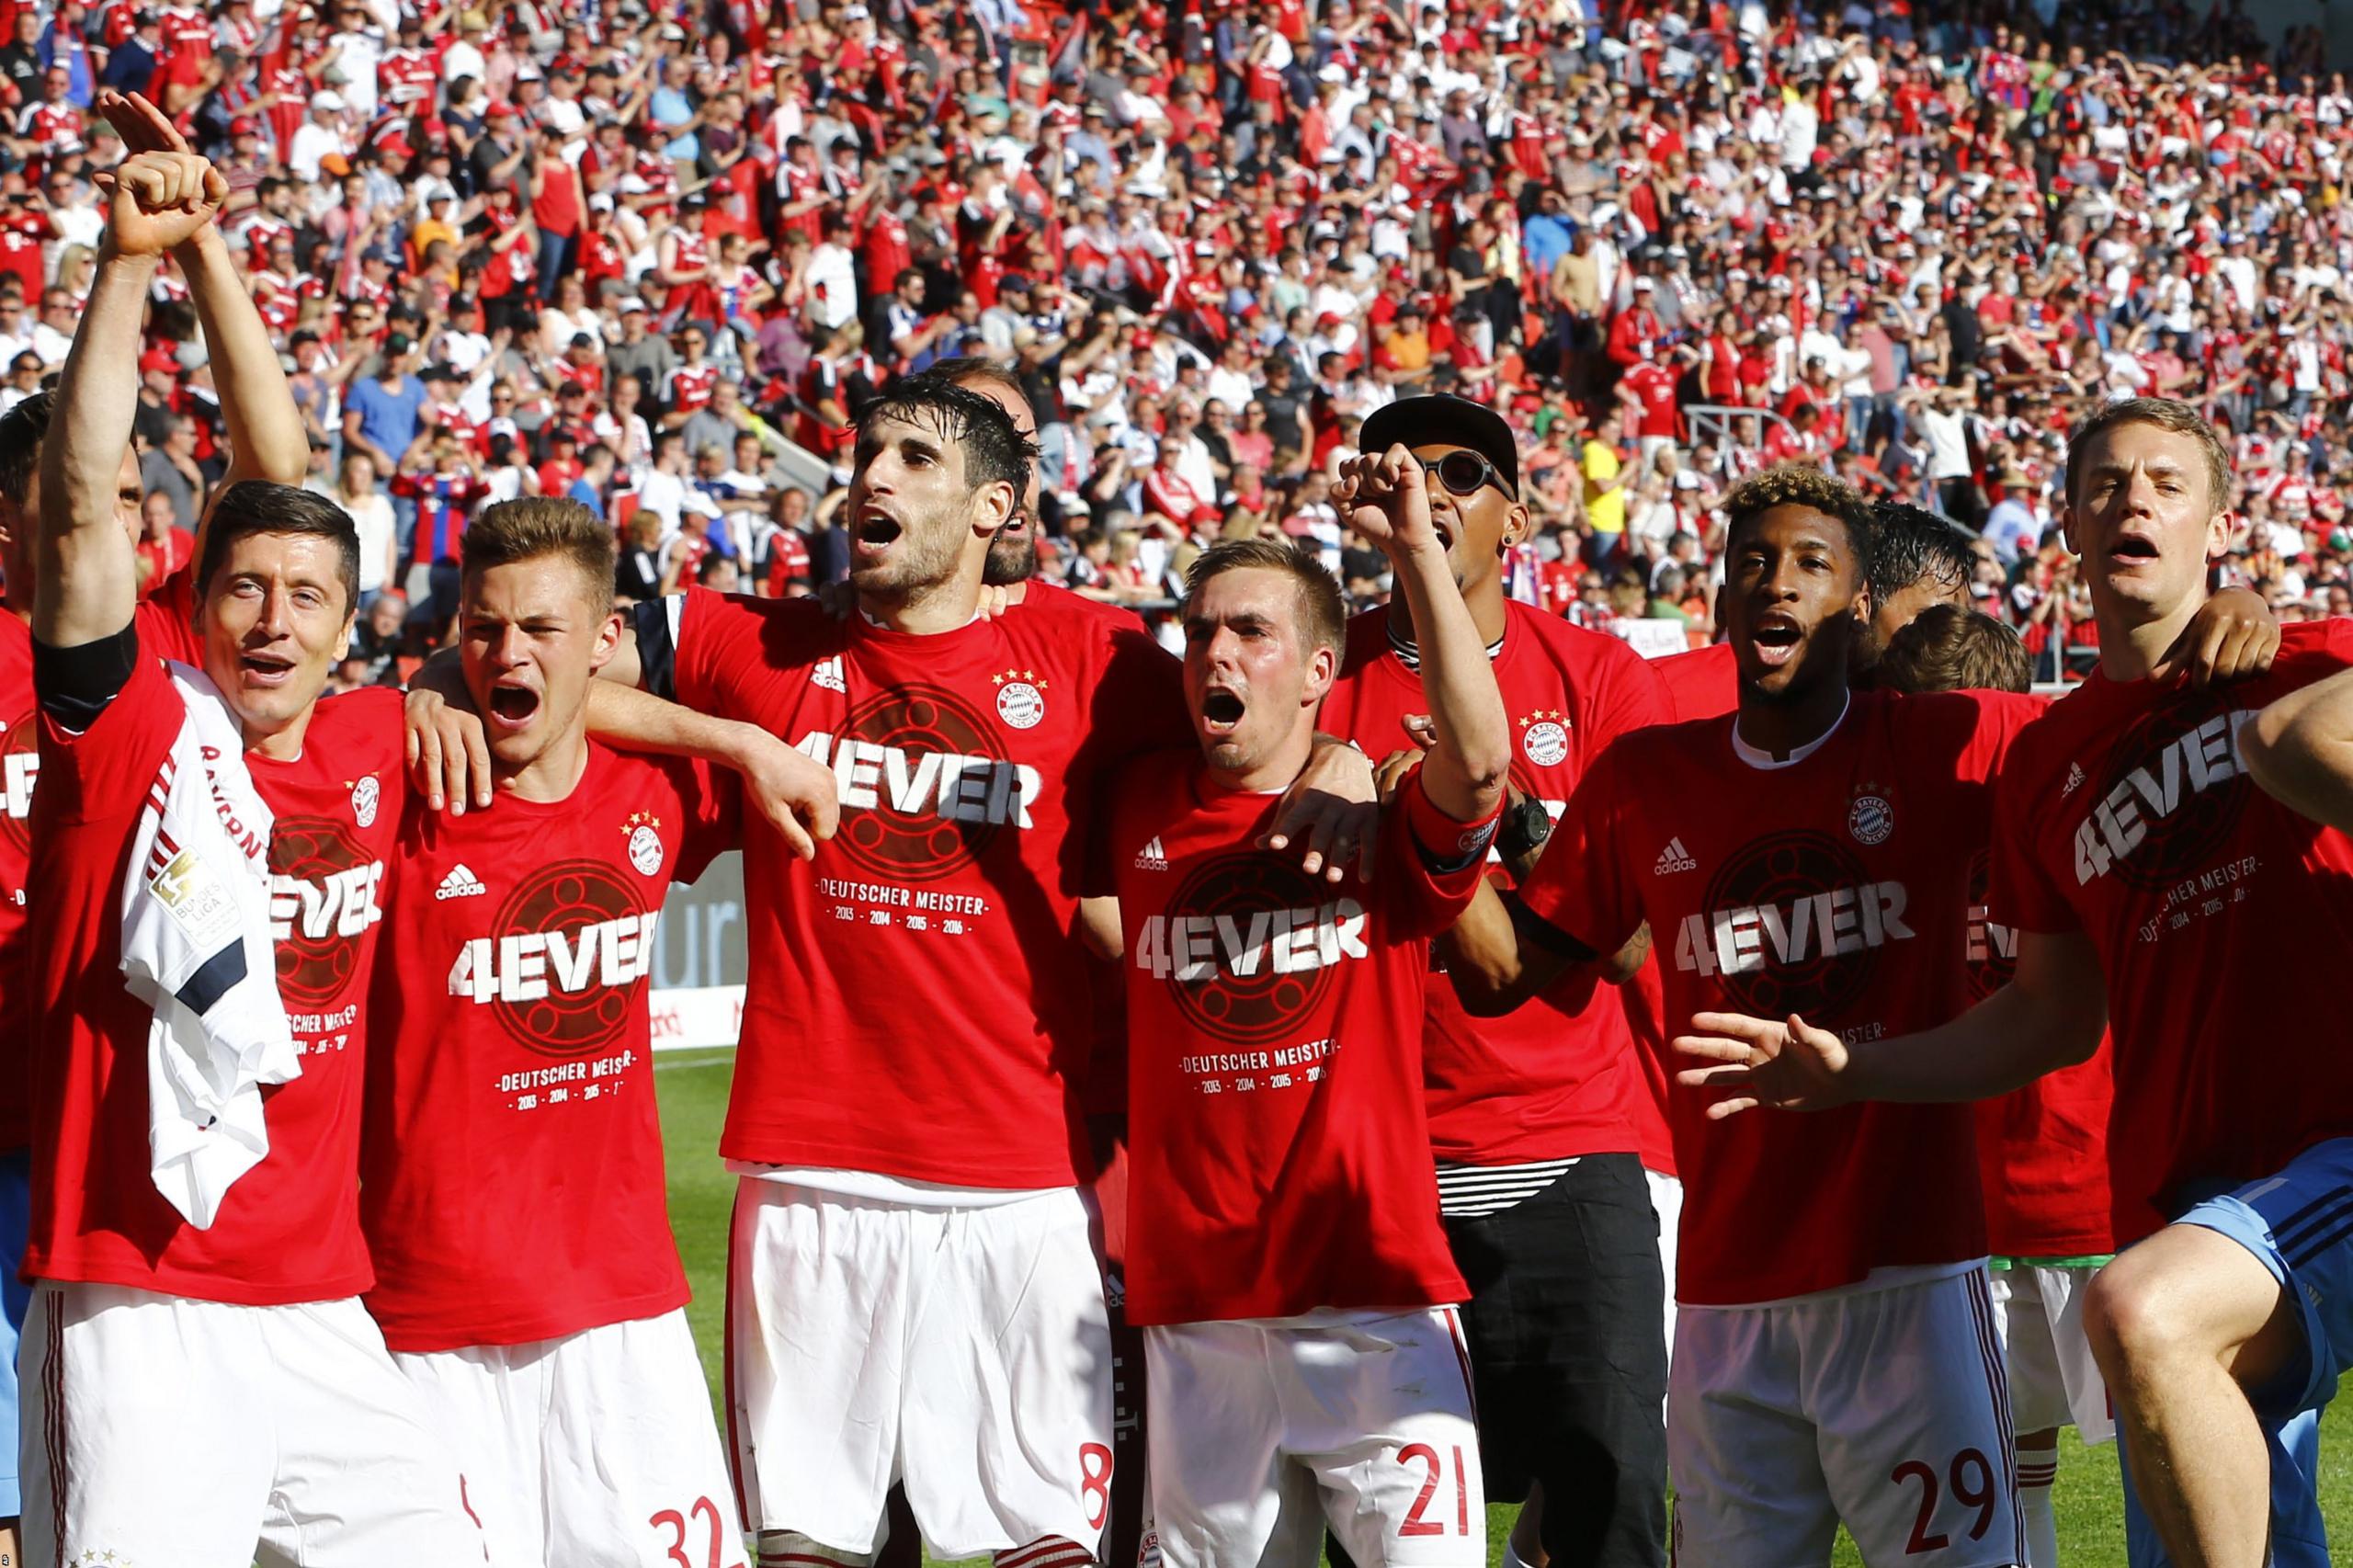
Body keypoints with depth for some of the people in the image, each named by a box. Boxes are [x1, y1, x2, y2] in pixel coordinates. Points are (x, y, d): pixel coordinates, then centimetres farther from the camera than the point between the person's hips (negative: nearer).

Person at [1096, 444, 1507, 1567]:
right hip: (1194, 1307, 3)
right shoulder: (1140, 812, 9)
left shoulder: (1390, 825, 0)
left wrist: (1416, 550, -22)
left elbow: (1478, 759, -20)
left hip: (1377, 1299, -3)